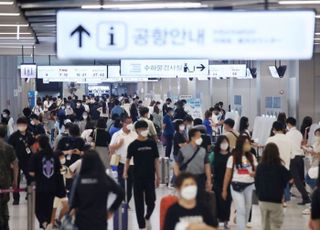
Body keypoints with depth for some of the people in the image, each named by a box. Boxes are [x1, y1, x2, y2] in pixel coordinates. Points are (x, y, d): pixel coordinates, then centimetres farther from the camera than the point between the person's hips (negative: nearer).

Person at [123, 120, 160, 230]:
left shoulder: (152, 143, 1)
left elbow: (156, 160, 4)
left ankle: (147, 217, 28)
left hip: (150, 177, 1)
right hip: (137, 177, 0)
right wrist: (125, 173, -8)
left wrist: (158, 176, 2)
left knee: (151, 202, -3)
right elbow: (128, 159, 5)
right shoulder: (133, 145, -2)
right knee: (139, 202, 3)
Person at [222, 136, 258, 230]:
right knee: (241, 211, -10)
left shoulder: (252, 157, 7)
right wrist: (224, 190, 1)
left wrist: (255, 173, -13)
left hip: (249, 186, 4)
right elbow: (227, 175, 1)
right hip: (237, 186, -4)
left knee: (247, 211, 8)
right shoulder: (233, 158, -3)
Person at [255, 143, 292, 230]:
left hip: (262, 200, 4)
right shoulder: (280, 167, -11)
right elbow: (290, 179, -5)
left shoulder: (260, 166, -2)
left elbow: (256, 182, 4)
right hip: (276, 201, -3)